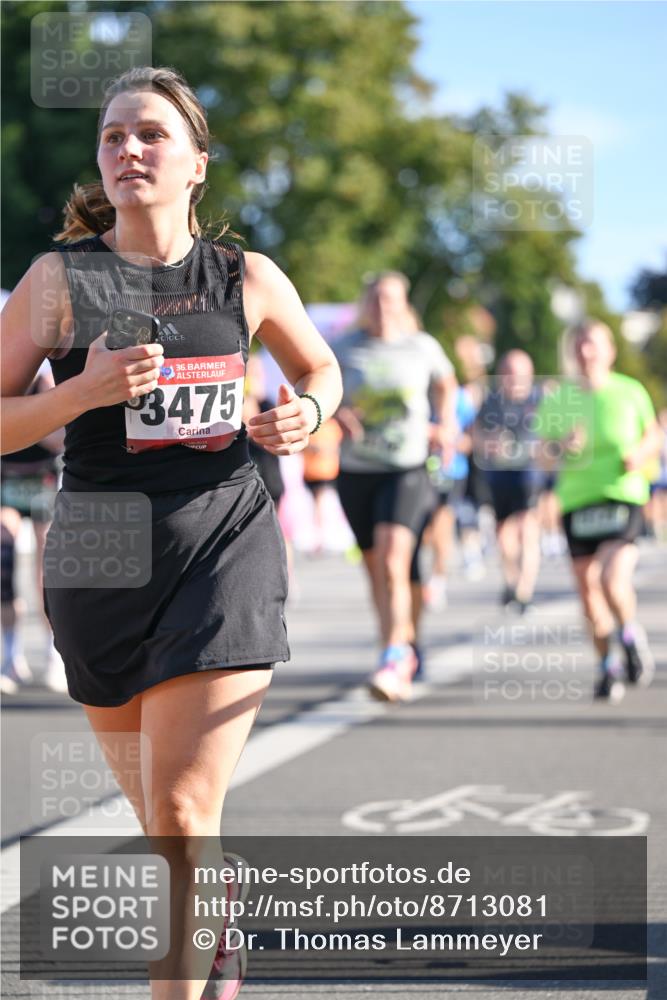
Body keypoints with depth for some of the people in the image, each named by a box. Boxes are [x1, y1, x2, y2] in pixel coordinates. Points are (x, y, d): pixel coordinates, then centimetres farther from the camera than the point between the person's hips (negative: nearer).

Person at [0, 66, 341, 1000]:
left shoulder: (247, 277, 2)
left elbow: (321, 369, 20)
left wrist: (306, 414, -2)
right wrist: (84, 390, -19)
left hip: (226, 545, -1)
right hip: (103, 554, 2)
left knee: (183, 812, -13)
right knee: (158, 811, 16)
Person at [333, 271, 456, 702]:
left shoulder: (423, 347, 3)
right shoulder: (345, 348, 1)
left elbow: (445, 384, 23)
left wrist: (445, 427, 11)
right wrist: (336, 412, -9)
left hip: (408, 469, -2)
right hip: (357, 470, 2)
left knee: (393, 564, -20)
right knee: (376, 569, 10)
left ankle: (392, 663, -23)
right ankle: (405, 647, 31)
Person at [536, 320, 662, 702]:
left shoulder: (630, 392, 1)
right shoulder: (556, 398, 4)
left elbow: (654, 436, 13)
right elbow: (544, 456, 9)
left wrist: (640, 454, -7)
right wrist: (563, 448, -12)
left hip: (623, 497, -3)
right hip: (577, 501, 3)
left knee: (613, 579, -20)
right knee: (588, 590, 5)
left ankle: (632, 635, 11)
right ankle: (608, 667, 23)